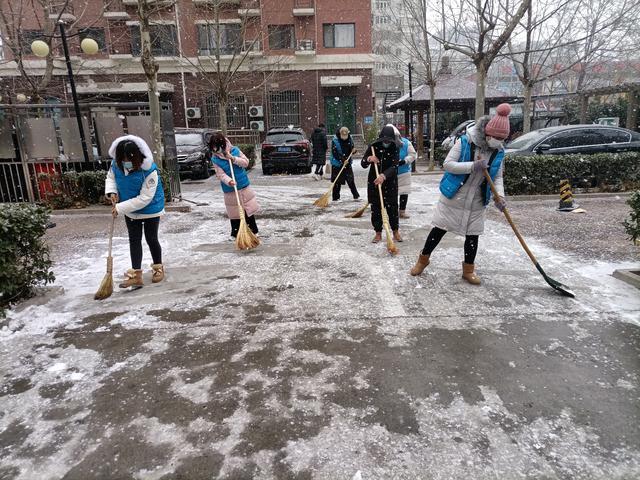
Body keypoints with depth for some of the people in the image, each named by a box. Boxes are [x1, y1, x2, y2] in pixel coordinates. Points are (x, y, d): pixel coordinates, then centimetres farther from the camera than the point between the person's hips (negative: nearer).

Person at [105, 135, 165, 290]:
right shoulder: (116, 164, -15)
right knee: (134, 240, 8)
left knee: (151, 239, 8)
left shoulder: (149, 171, -32)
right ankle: (136, 275, 14)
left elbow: (144, 198, -29)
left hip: (150, 210, -5)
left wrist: (120, 208, -26)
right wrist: (111, 192, -13)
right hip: (130, 211, 5)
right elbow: (110, 177, 8)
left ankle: (158, 268, 30)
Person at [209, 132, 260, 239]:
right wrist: (229, 181, -34)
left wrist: (233, 158, -20)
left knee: (249, 210, 8)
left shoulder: (235, 150, -1)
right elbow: (221, 174, -15)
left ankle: (253, 231, 20)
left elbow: (246, 162, -6)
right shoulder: (215, 159, -6)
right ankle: (236, 233, 19)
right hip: (230, 191, -2)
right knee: (235, 213, 4)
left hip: (244, 187, 2)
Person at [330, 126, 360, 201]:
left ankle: (356, 195, 15)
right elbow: (335, 153, -18)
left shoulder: (350, 139, 2)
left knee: (351, 180, 6)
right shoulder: (335, 141, -14)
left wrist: (353, 151, -12)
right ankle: (335, 197, 10)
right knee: (337, 182, 0)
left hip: (347, 163, 4)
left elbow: (351, 149, 13)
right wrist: (342, 160, -28)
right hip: (337, 164, -4)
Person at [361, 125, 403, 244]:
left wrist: (383, 176, -39)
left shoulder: (395, 149, -8)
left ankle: (395, 231, 18)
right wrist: (369, 159, -26)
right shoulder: (373, 147, -5)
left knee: (392, 207, 2)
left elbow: (394, 166, -21)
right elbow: (363, 164, -3)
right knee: (375, 208, 4)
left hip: (390, 183, -1)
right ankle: (378, 233, 16)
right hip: (373, 182, 1)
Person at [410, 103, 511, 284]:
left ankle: (468, 270, 26)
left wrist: (500, 195, -15)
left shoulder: (499, 152, -2)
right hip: (453, 198, -4)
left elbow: (498, 177, 3)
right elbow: (448, 164, -17)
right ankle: (423, 259, 24)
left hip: (477, 202, 4)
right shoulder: (465, 142, -15)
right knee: (439, 229, 4)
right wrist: (472, 166, -28)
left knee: (473, 235, 9)